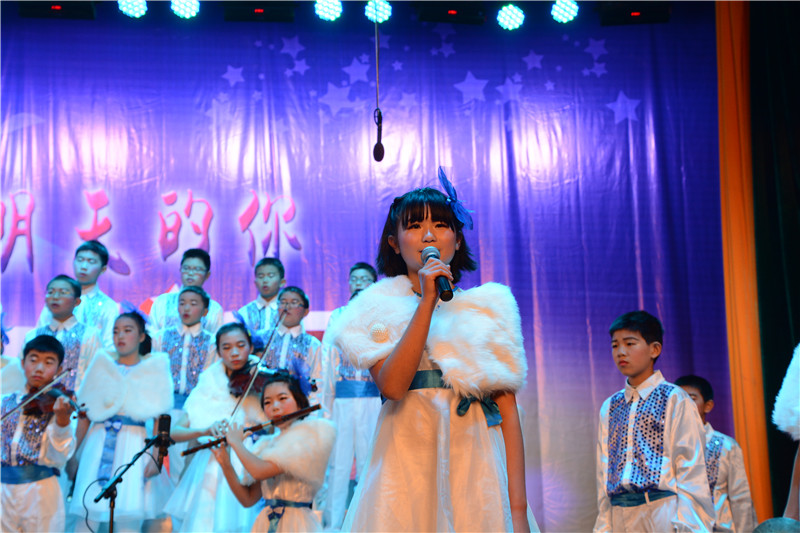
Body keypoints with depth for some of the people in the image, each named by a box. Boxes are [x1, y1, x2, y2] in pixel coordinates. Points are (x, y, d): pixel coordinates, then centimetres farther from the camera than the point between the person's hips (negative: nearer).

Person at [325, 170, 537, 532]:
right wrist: (427, 301, -15)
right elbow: (391, 385, -12)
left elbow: (507, 409, 2)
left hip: (476, 461, 1)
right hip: (407, 462, -1)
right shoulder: (380, 308, 6)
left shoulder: (488, 308, 10)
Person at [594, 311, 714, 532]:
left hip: (663, 513, -4)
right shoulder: (609, 408, 13)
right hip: (620, 515, 4)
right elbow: (604, 471, 12)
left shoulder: (674, 400, 0)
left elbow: (691, 469, -4)